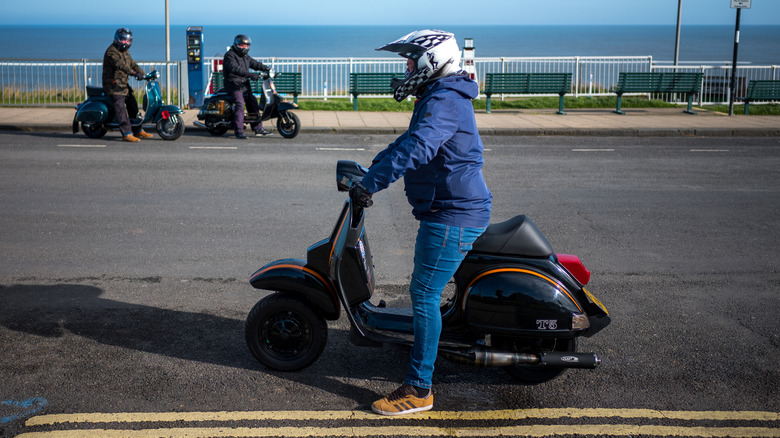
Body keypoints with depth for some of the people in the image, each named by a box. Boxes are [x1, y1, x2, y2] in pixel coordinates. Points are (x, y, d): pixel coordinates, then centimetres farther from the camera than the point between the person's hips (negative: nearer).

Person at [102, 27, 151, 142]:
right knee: (121, 108, -17)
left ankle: (138, 131, 19)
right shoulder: (111, 52, -16)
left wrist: (144, 75, 3)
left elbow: (132, 64, 17)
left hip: (123, 84, 10)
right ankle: (126, 134, -22)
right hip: (113, 84, -10)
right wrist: (134, 73, -41)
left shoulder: (125, 52, 16)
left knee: (133, 105, 11)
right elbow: (121, 65, -30)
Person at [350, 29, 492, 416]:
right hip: (448, 211, 11)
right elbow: (409, 140, 29)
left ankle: (419, 389, -3)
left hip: (452, 216, -11)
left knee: (424, 294, -9)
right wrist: (373, 168, 22)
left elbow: (416, 148, -32)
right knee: (425, 291, 22)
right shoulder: (441, 97, 18)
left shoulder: (445, 101, -17)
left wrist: (369, 183, -31)